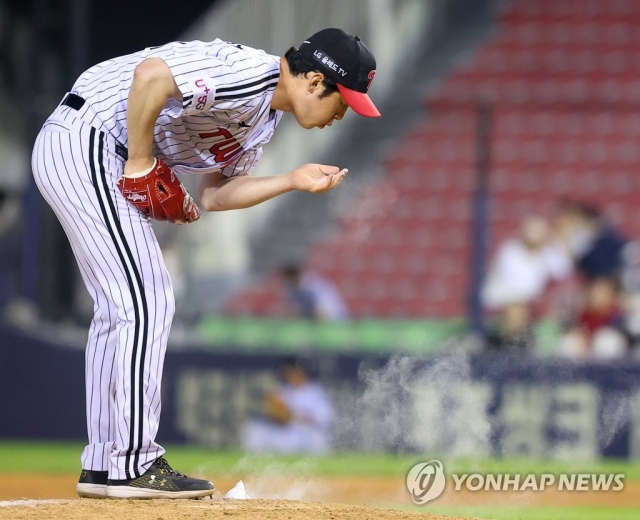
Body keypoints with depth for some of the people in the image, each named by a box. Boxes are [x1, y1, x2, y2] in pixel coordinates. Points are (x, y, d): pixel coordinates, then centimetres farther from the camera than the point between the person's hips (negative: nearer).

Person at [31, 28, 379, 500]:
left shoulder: (265, 117, 13)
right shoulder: (251, 73, -19)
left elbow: (214, 195, 14)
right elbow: (150, 74, -31)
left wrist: (295, 181, 3)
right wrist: (141, 165, -22)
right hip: (86, 145, -11)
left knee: (125, 309, 14)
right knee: (143, 304, -12)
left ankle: (104, 466, 18)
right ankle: (132, 466, -10)